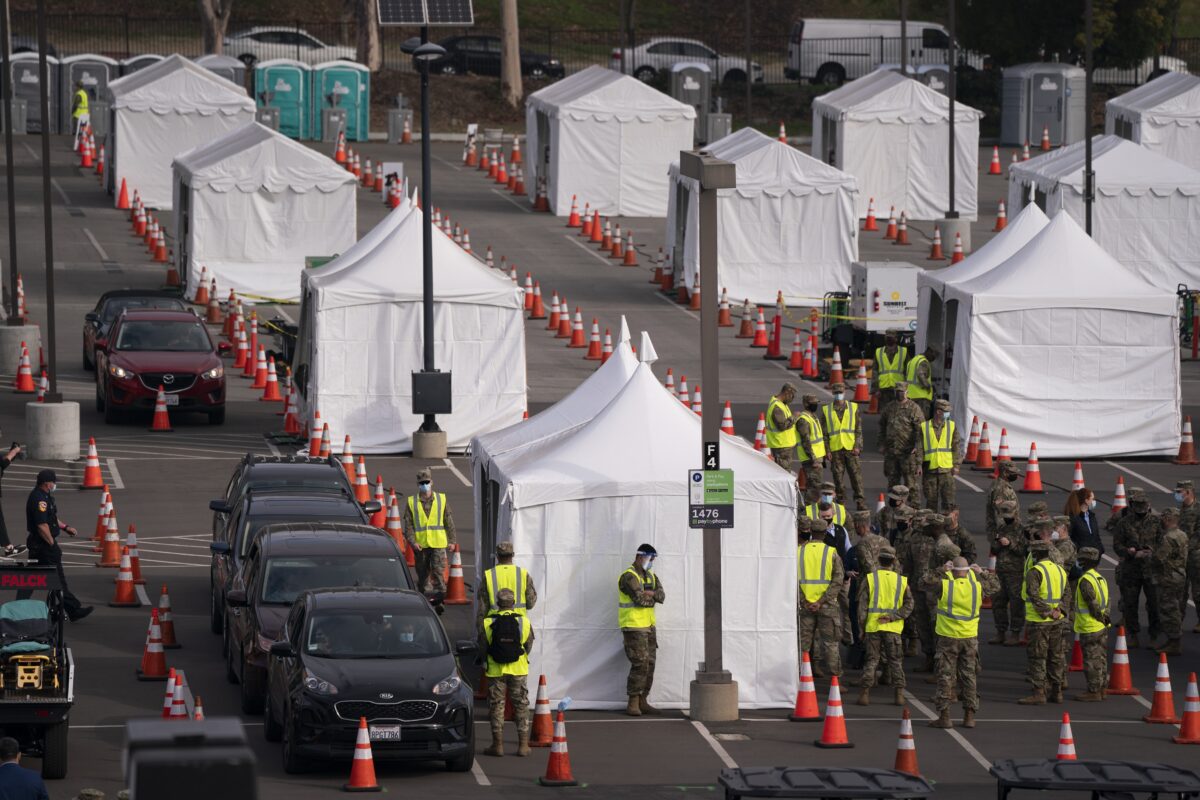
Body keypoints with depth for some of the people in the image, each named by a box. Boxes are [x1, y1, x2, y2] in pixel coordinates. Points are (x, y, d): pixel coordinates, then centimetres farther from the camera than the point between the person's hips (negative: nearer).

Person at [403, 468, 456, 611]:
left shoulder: (441, 500, 4)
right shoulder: (412, 502, 3)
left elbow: (449, 521, 9)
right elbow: (408, 525, 1)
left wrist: (451, 540, 6)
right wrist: (412, 541, -12)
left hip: (438, 544, -1)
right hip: (420, 545, 1)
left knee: (438, 572, -11)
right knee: (423, 573, 9)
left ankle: (439, 600, -7)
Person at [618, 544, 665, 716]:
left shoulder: (651, 577, 15)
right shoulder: (629, 577, -12)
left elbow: (661, 596, 0)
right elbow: (639, 599, -22)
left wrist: (648, 593, -18)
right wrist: (653, 598, -3)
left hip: (648, 626, 9)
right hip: (633, 627, -8)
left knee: (649, 664, 7)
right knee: (640, 664, -13)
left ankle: (643, 702, 13)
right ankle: (633, 703, -8)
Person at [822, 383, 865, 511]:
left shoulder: (853, 408, 6)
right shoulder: (826, 410, 6)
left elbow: (859, 429, 5)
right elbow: (824, 432, 6)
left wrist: (857, 446, -6)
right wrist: (827, 450, -1)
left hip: (851, 449, 0)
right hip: (835, 450, 0)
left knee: (856, 476, -3)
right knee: (838, 478, 3)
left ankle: (861, 504, 1)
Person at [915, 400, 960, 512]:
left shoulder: (952, 426, 6)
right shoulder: (924, 427, 2)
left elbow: (957, 447, 6)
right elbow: (919, 447, 3)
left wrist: (956, 465, 0)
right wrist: (918, 464, -4)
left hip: (946, 469, 0)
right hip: (929, 469, 0)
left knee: (948, 499, -6)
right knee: (931, 499, 7)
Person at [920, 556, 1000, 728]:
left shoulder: (944, 583, -14)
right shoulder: (977, 585, -3)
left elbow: (924, 582, 0)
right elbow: (995, 585, 16)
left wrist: (940, 570, 4)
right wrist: (982, 573, 16)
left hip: (948, 637, -3)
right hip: (970, 637, 3)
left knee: (945, 676, 3)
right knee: (969, 676, 12)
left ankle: (944, 716, 1)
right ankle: (969, 716, 13)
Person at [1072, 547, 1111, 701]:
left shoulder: (1086, 580, -18)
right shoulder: (1101, 578, 12)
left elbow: (1093, 603, -21)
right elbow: (1107, 601, 15)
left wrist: (1100, 617, -11)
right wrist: (1104, 617, 14)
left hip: (1090, 628, -9)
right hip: (1102, 626, 9)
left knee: (1091, 660, -4)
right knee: (1101, 658, 16)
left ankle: (1094, 691, -1)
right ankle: (1103, 689, 23)